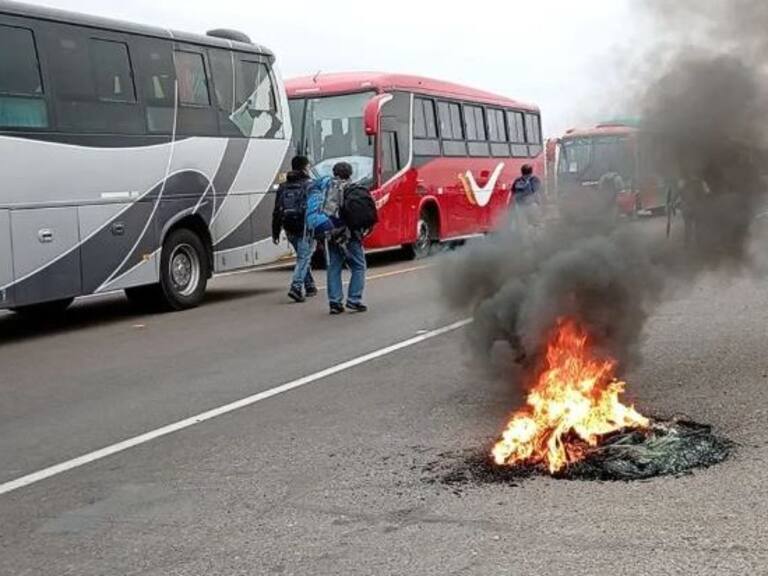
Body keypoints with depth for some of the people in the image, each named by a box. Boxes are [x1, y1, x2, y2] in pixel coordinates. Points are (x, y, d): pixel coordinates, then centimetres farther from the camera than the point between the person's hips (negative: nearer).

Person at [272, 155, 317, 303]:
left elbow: (277, 211, 12)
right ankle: (296, 287, -19)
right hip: (305, 228, -6)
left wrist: (275, 232, 14)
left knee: (303, 257, 19)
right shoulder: (309, 185, -5)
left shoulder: (283, 187, 13)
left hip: (290, 229, 6)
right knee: (304, 257, -5)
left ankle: (310, 287, 24)